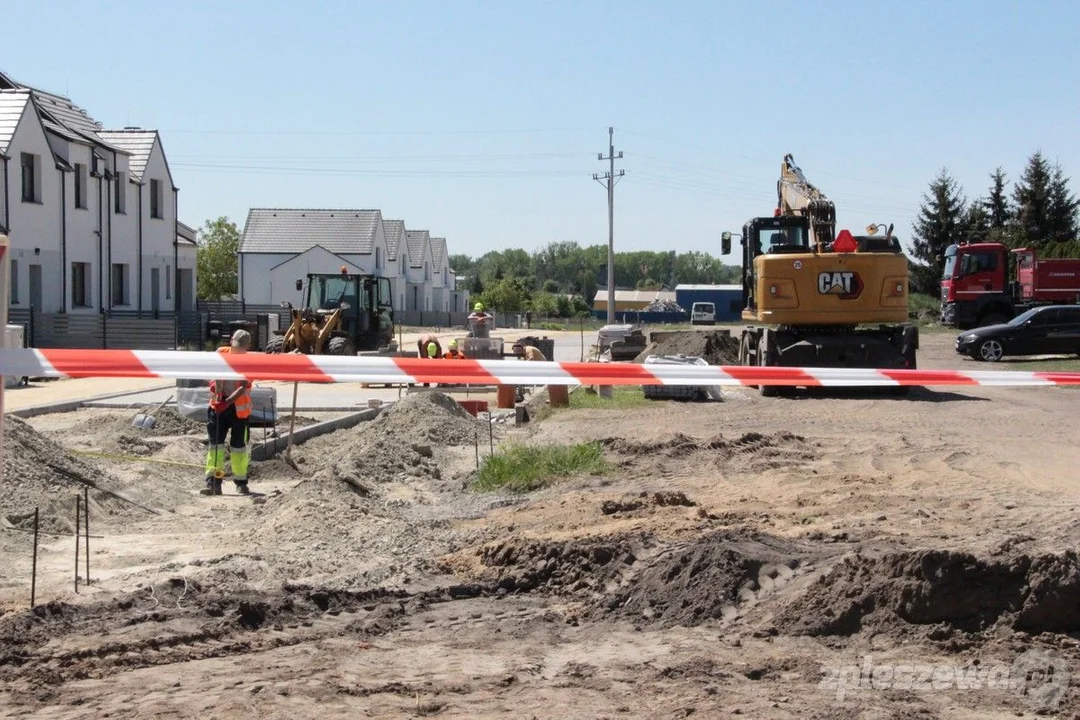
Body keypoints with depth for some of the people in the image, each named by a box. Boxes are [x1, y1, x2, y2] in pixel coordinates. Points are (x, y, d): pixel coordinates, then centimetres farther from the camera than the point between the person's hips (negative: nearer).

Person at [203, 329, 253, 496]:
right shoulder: (220, 353, -1)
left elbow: (243, 388, -19)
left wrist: (227, 402, -31)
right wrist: (213, 382, -15)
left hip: (239, 408, -2)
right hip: (218, 405, 2)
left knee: (238, 445, 7)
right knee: (216, 442, -6)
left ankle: (241, 481, 20)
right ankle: (213, 482, -7)